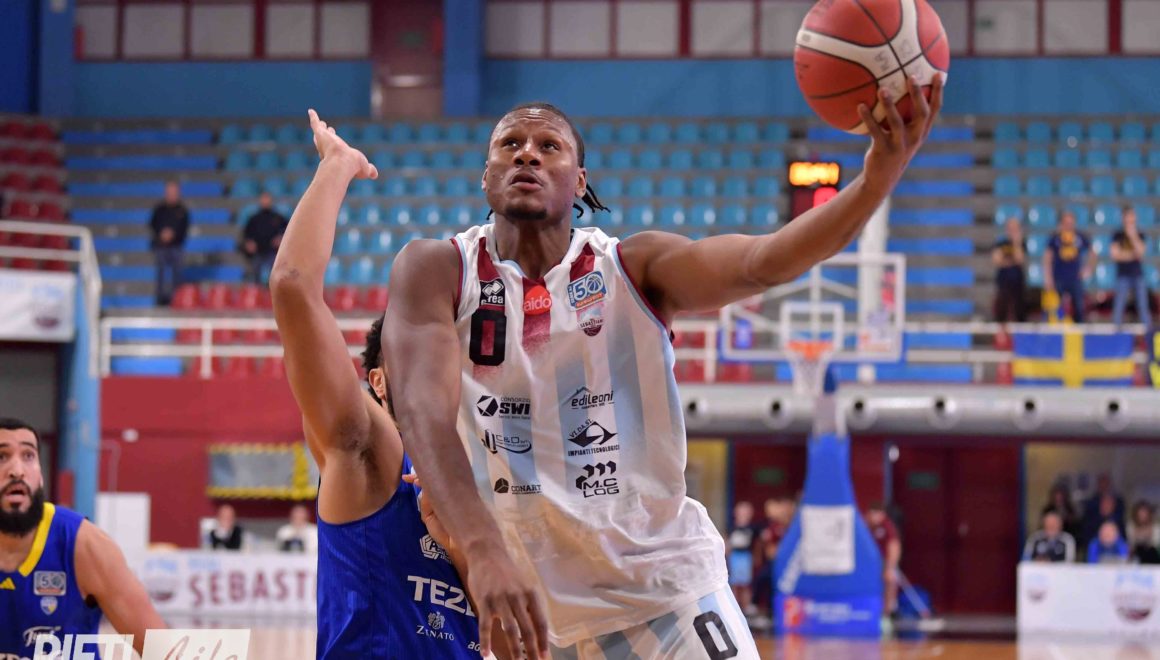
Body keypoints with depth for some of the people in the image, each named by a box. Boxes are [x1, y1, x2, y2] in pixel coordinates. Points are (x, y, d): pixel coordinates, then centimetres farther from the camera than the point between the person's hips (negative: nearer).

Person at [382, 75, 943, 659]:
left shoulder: (633, 269, -4)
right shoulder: (436, 270, -5)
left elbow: (763, 263, -21)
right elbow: (425, 411, -20)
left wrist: (880, 174, -39)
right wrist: (486, 550, -36)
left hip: (662, 591, 0)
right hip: (520, 597, 0)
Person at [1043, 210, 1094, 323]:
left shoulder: (1081, 238, 4)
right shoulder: (1055, 238, 0)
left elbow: (1092, 253, 18)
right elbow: (1047, 259, 1)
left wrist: (1088, 269, 7)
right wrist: (1048, 279, -6)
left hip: (1076, 279, 1)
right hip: (1058, 279, -1)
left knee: (1078, 308, 0)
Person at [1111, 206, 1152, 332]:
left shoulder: (1139, 235, 7)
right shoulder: (1118, 235, 1)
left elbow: (1140, 252, -8)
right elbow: (1115, 255, -7)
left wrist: (1133, 237, -15)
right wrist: (1132, 255, -9)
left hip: (1138, 274, 2)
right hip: (1123, 275, -2)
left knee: (1143, 304, -1)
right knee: (1119, 304, -6)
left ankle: (1148, 329, 1)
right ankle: (1116, 329, -1)